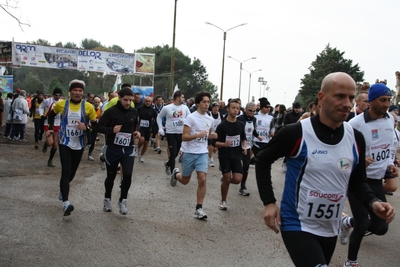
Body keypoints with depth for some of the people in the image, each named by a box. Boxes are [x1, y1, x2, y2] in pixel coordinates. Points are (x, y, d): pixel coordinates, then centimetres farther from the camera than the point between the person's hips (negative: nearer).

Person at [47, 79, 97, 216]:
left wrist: (86, 128, -21)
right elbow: (52, 114, 15)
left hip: (79, 145, 2)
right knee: (66, 171, -17)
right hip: (64, 143, -2)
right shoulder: (61, 104, -6)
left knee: (72, 172, 18)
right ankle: (65, 203, -21)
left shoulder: (88, 106, -8)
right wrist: (51, 128, 6)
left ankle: (63, 189, 48)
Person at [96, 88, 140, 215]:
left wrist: (137, 132, -1)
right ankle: (107, 199, 34)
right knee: (111, 176, 11)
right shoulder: (111, 111, -12)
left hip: (128, 149, 2)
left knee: (127, 175, -12)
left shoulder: (134, 112, 2)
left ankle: (123, 200, 9)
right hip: (112, 148, -2)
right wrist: (111, 130, -29)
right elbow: (99, 127, -12)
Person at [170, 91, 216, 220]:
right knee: (185, 181, 12)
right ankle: (176, 173, 48)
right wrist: (198, 135, -29)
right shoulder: (191, 117, -12)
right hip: (189, 153, -3)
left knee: (202, 179, -12)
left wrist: (212, 136, -2)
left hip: (203, 153, 3)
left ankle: (199, 209, -3)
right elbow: (184, 137, -15)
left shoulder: (210, 119, 6)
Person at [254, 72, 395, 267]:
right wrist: (269, 203, -11)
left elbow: (357, 182, 10)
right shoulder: (296, 133, -17)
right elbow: (262, 161, -4)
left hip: (330, 230, 6)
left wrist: (373, 202, -9)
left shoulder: (356, 139, -2)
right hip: (298, 226, -5)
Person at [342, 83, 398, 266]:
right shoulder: (355, 124, -18)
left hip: (377, 181, 6)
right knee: (362, 226, -4)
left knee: (381, 227, 8)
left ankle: (347, 222, 36)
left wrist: (389, 164, 1)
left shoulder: (390, 119, 2)